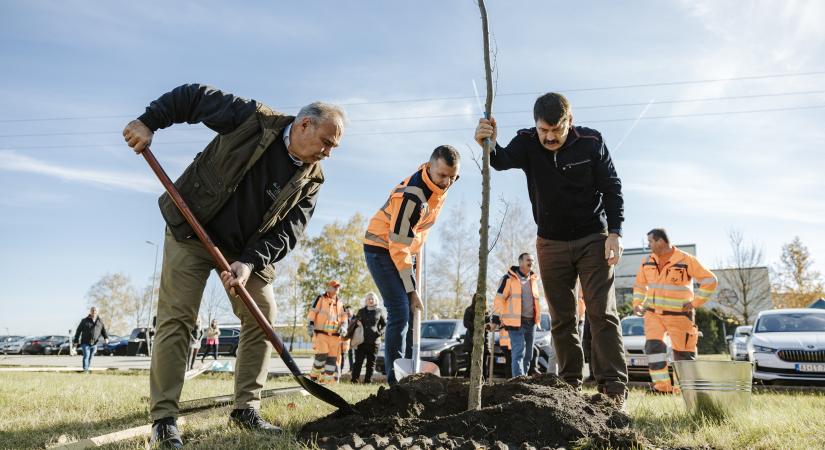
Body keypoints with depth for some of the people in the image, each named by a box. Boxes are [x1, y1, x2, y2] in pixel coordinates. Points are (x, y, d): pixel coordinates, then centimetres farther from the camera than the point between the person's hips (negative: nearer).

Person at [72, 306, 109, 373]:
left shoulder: (100, 322, 8)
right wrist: (76, 341, 2)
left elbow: (104, 331, 5)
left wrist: (106, 338, -13)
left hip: (94, 344, 3)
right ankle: (85, 370, -15)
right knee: (86, 356, -14)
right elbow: (78, 331, 4)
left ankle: (87, 369, 20)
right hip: (85, 343, -3)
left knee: (90, 357, 8)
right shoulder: (84, 320, 1)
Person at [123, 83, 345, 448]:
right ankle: (163, 417, -1)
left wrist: (250, 262, -25)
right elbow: (194, 96, -8)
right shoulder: (254, 118, -16)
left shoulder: (310, 179, -7)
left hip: (248, 249, 5)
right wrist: (149, 121, -16)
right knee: (177, 318, -8)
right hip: (192, 229, -4)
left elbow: (287, 231, -11)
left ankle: (246, 408, 12)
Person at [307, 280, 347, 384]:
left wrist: (343, 326, 3)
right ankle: (314, 376, 0)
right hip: (321, 333, -5)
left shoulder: (339, 302, 19)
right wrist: (311, 324, -11)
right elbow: (312, 312, 0)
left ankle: (326, 381, 5)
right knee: (322, 355, -17)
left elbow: (343, 317, 21)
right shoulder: (320, 299, 5)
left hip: (334, 335, 5)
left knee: (332, 359, 0)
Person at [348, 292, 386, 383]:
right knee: (358, 361, -1)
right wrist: (356, 321, 2)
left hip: (373, 341, -2)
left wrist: (380, 332, -5)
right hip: (361, 340, 2)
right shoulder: (361, 311, 16)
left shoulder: (379, 311, 7)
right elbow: (353, 320, 25)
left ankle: (368, 380, 9)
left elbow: (385, 324, 11)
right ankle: (354, 380, 3)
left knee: (371, 362, 3)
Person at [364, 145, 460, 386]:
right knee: (400, 312, -17)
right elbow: (398, 247, -28)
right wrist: (411, 290, -24)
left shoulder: (441, 185, -3)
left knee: (410, 313, 6)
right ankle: (395, 380, -15)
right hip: (382, 249, -9)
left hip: (403, 250, 9)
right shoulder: (412, 196, -30)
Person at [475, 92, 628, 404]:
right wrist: (489, 146, -53)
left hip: (593, 239, -2)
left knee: (602, 313, -7)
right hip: (551, 243, 2)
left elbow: (612, 189, -5)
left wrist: (615, 232, -14)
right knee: (561, 318, 6)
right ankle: (569, 384, 14)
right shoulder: (527, 143, -10)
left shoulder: (591, 142, -11)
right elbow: (503, 160, -31)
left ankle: (614, 387, -5)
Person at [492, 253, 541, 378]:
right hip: (516, 322, -7)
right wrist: (496, 318, -11)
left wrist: (538, 319, 21)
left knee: (528, 355, 11)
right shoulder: (509, 278, -4)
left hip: (531, 322, 7)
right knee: (518, 352, -14)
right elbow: (499, 298, -7)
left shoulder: (533, 279, 16)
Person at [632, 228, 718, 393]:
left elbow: (710, 280, -5)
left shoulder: (686, 260, -9)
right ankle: (662, 385, -11)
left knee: (683, 352, 2)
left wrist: (695, 302, -10)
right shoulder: (648, 262, 6)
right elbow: (640, 284, 21)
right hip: (653, 313, 3)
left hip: (679, 315, -3)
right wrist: (637, 303, 7)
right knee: (653, 346, -15)